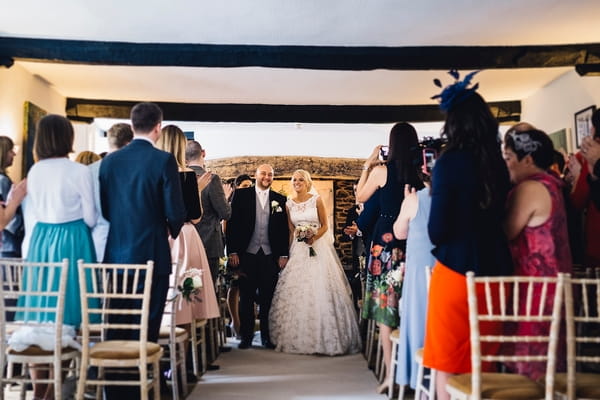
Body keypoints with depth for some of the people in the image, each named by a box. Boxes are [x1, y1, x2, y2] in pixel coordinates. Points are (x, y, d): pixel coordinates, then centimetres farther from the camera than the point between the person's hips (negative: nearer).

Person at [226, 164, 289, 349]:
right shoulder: (241, 195, 3)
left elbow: (284, 229, 10)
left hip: (270, 256, 2)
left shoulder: (280, 199, 9)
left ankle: (267, 336, 17)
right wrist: (232, 252, -6)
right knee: (246, 298, 5)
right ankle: (246, 336, 16)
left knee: (267, 298, 6)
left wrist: (284, 254, 3)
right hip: (247, 254, -1)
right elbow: (231, 224, -1)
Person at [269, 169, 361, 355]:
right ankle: (298, 337, 9)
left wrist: (314, 237, -15)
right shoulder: (289, 204, 10)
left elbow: (325, 226, 3)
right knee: (295, 289, -1)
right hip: (298, 249, 3)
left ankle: (324, 337, 3)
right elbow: (290, 230, 12)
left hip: (318, 248, -3)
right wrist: (287, 253, 5)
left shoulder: (317, 200, 0)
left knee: (320, 289, -7)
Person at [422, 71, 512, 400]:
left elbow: (437, 232, -12)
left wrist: (433, 196, 5)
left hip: (456, 271, -6)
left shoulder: (449, 162, -11)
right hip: (494, 271, 6)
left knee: (447, 365, 8)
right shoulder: (497, 163, 6)